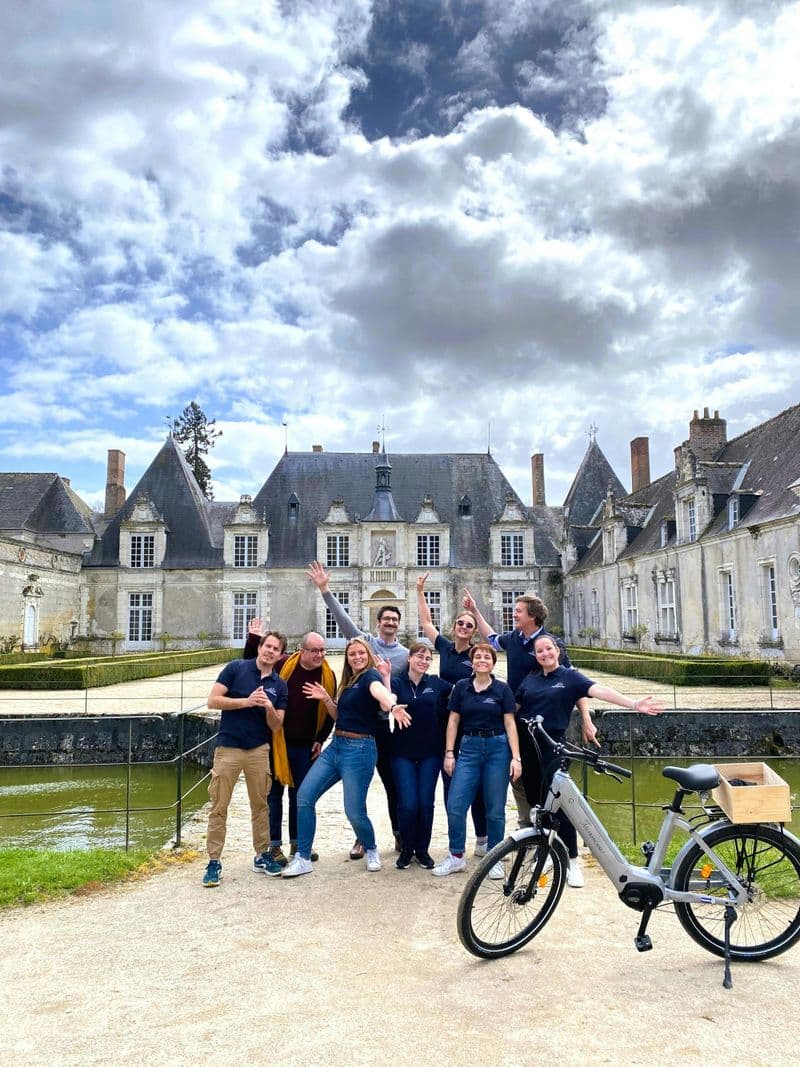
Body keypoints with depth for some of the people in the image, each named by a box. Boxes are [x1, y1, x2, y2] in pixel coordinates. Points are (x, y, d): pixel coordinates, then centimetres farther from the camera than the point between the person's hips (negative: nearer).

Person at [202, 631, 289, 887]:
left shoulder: (279, 685, 5)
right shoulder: (236, 668, -4)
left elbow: (276, 726, 5)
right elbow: (213, 701, -9)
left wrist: (269, 708, -16)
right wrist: (246, 702, -18)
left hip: (259, 750, 3)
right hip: (228, 748, -3)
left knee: (260, 805, 12)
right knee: (219, 808, 1)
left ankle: (262, 856, 25)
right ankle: (214, 862, 9)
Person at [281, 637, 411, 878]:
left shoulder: (371, 674, -9)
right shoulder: (348, 681, 15)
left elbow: (379, 691, -34)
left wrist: (393, 706, -55)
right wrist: (326, 699, 3)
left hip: (359, 749, -8)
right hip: (336, 745, 8)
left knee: (354, 811, -4)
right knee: (304, 796, -2)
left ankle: (371, 850, 27)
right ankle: (303, 858, 9)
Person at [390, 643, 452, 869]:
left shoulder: (436, 683, 5)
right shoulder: (397, 682, -1)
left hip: (430, 752, 2)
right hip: (403, 751, -2)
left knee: (426, 803, 5)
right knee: (407, 804, -4)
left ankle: (422, 850, 22)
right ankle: (407, 849, 17)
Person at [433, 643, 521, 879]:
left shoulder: (502, 689, 0)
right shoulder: (461, 687, 4)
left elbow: (510, 723, -1)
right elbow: (453, 720, 7)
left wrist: (516, 757, -8)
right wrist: (449, 753, 1)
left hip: (497, 748, -1)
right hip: (469, 747, 1)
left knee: (495, 809, 4)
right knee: (455, 806, -4)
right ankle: (456, 857, 14)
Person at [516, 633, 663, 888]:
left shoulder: (570, 676, -3)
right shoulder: (530, 678, 9)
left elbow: (599, 690, -16)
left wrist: (634, 704, -29)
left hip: (553, 746, -4)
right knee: (535, 800, 10)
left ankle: (572, 861, 1)